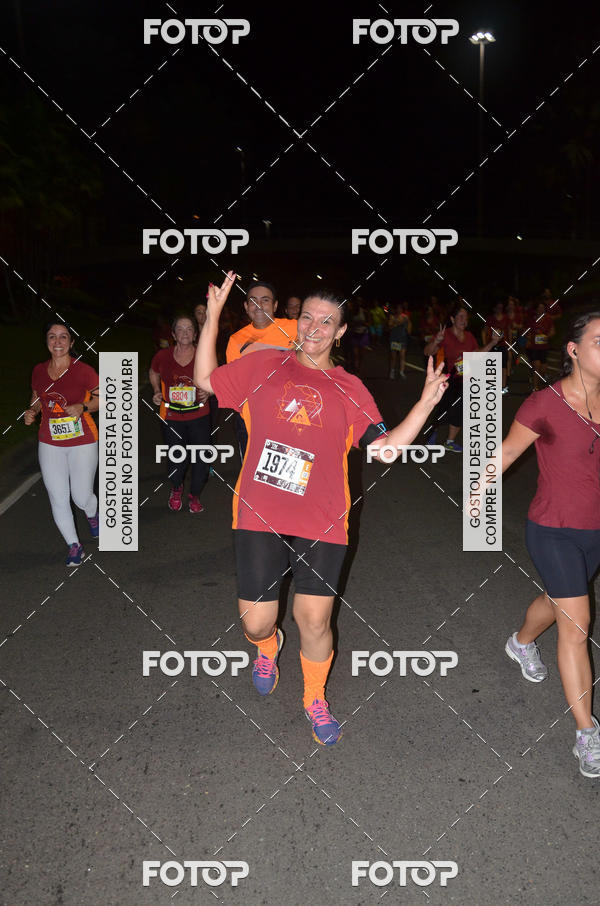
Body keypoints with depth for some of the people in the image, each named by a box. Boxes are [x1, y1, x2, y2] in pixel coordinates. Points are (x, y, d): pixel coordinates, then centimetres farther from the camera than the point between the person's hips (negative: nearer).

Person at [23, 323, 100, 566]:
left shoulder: (83, 370, -11)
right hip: (50, 443, 3)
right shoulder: (39, 371, 2)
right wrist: (32, 412, -4)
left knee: (82, 498, 1)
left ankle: (92, 514, 39)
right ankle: (73, 544, 22)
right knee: (58, 499, 4)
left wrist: (83, 407, -20)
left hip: (82, 441, -3)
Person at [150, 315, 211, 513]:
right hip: (172, 418, 0)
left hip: (199, 416, 0)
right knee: (176, 460, -1)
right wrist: (157, 392, 4)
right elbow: (153, 373, 19)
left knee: (201, 459, -1)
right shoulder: (163, 356, -3)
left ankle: (195, 496, 27)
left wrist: (207, 393, -8)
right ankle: (176, 489, 34)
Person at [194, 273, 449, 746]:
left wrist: (425, 404, -7)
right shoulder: (264, 365, 7)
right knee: (255, 623, 5)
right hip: (259, 516, 0)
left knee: (315, 623, 3)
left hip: (322, 524, 0)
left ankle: (316, 698, 33)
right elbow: (206, 379, 13)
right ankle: (268, 646, 45)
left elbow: (385, 447, 2)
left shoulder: (350, 389, 6)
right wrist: (213, 314, 7)